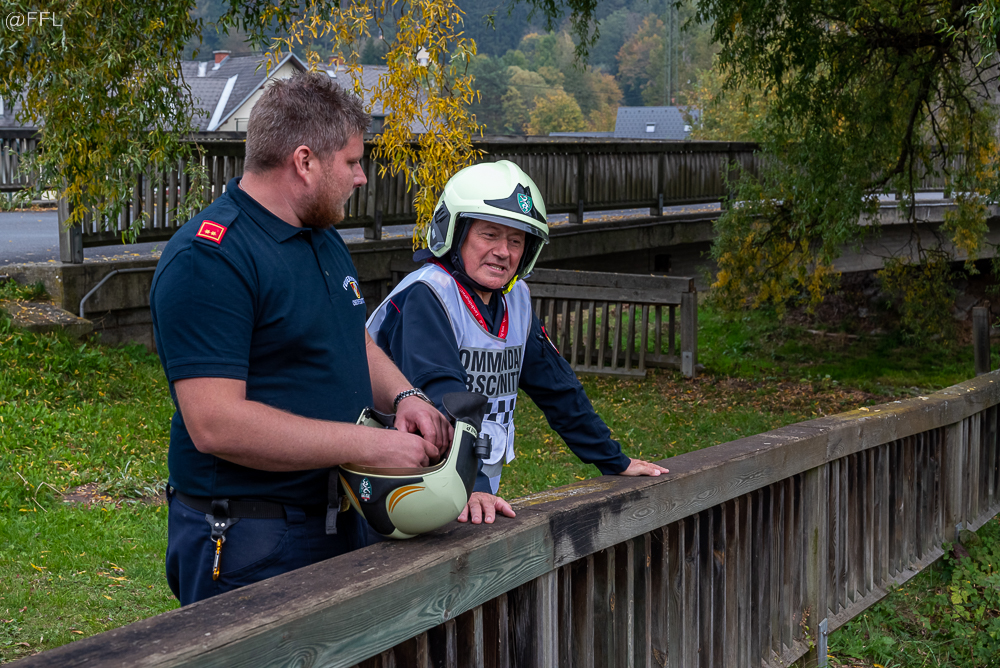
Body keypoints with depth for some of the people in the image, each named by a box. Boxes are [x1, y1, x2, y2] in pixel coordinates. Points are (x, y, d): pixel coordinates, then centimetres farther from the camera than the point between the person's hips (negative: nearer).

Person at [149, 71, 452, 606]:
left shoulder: (323, 237, 13)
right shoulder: (208, 260, -19)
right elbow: (214, 424, -26)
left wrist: (403, 396, 2)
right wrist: (370, 446, -24)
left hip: (341, 522, 9)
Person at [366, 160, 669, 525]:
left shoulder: (515, 300, 11)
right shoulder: (426, 297, -13)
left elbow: (556, 387, 20)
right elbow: (439, 398, -26)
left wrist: (615, 462, 23)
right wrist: (470, 489, -36)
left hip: (482, 494, 7)